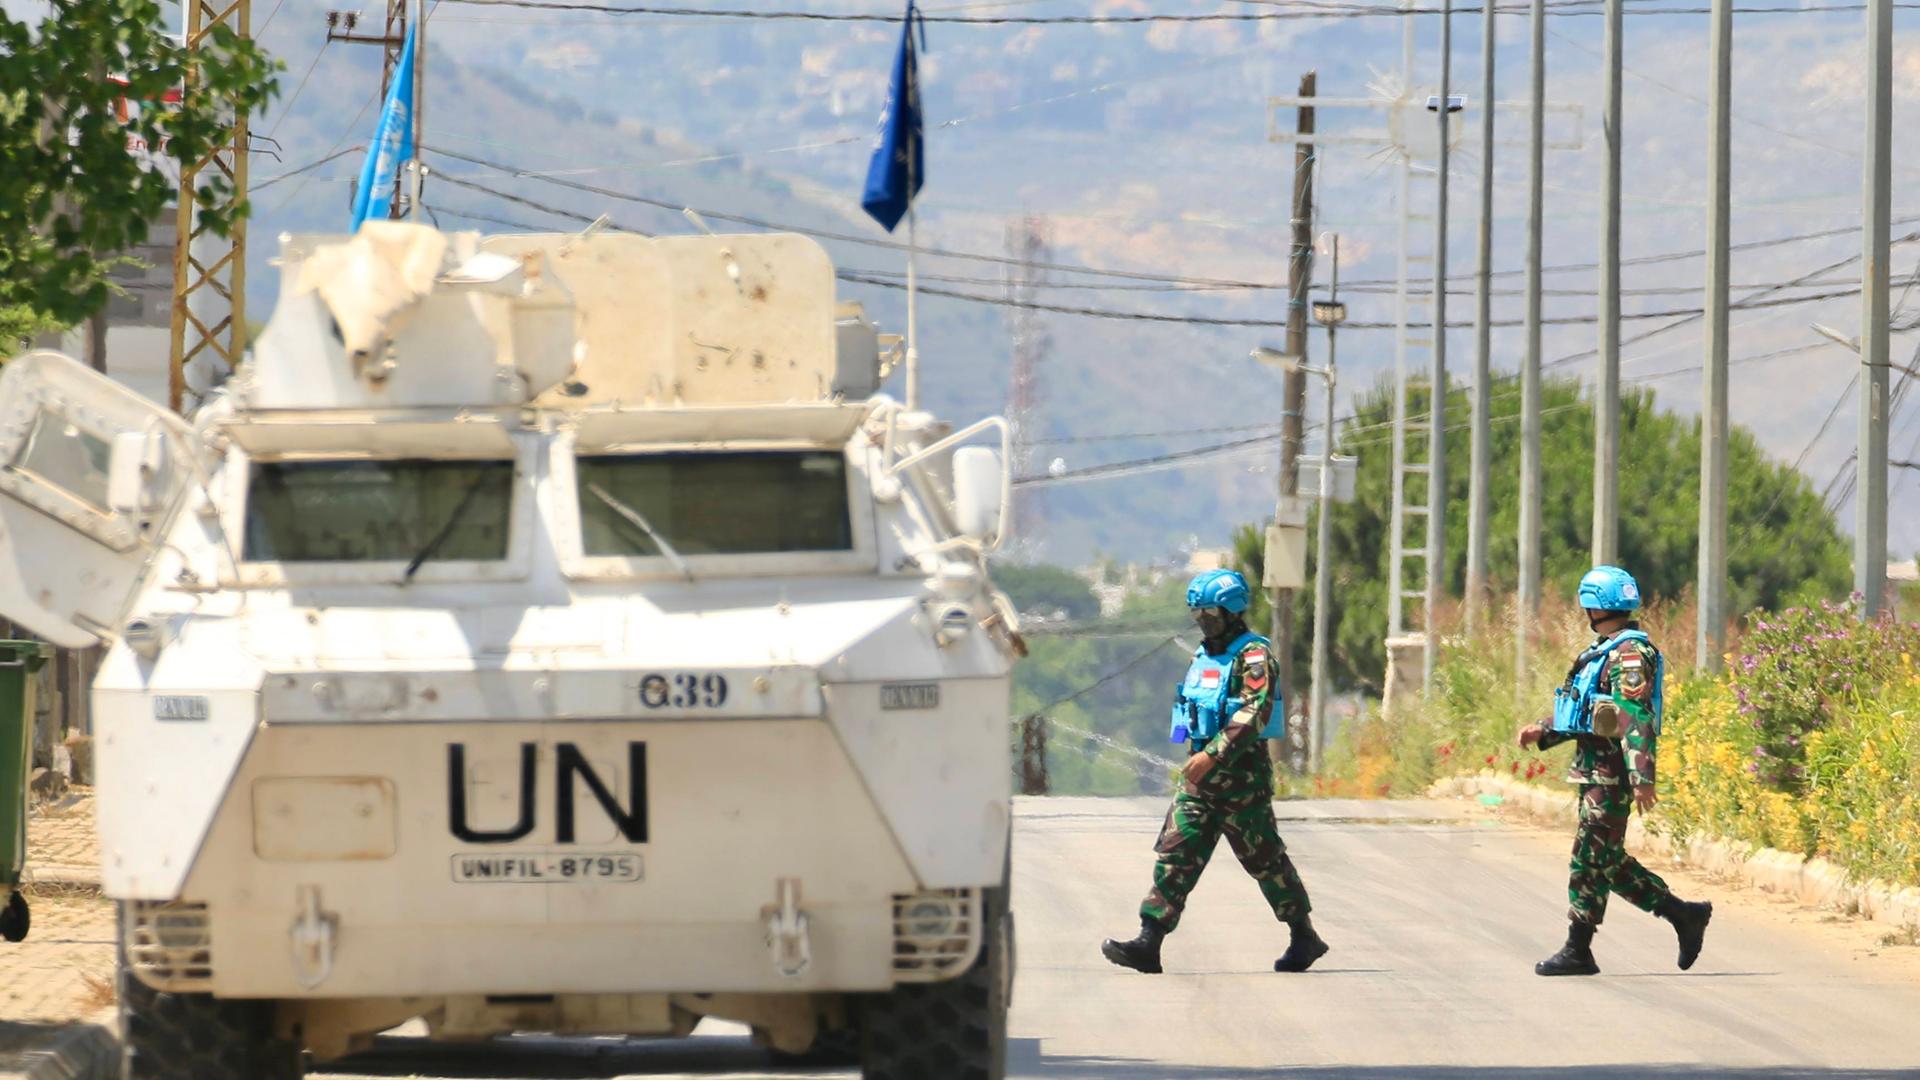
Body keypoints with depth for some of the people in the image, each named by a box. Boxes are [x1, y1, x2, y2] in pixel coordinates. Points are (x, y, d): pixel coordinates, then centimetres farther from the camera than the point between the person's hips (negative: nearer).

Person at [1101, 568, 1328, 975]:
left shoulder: (1253, 655, -10)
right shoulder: (1203, 656, 16)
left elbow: (1255, 713, -22)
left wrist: (1213, 755, -28)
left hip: (1241, 774, -8)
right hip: (1201, 774, 8)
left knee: (1265, 859, 3)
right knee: (1175, 854, -4)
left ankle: (1304, 938, 18)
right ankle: (1148, 944, -11)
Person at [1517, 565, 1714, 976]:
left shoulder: (1629, 654, -14)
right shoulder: (1602, 651, 18)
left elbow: (1637, 719, -22)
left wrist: (1642, 778, -27)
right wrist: (1543, 731, 14)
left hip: (1613, 774, -10)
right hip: (1594, 769, 10)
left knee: (1591, 860, -6)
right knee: (1610, 862, 11)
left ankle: (1577, 952, -1)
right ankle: (1684, 915, 16)